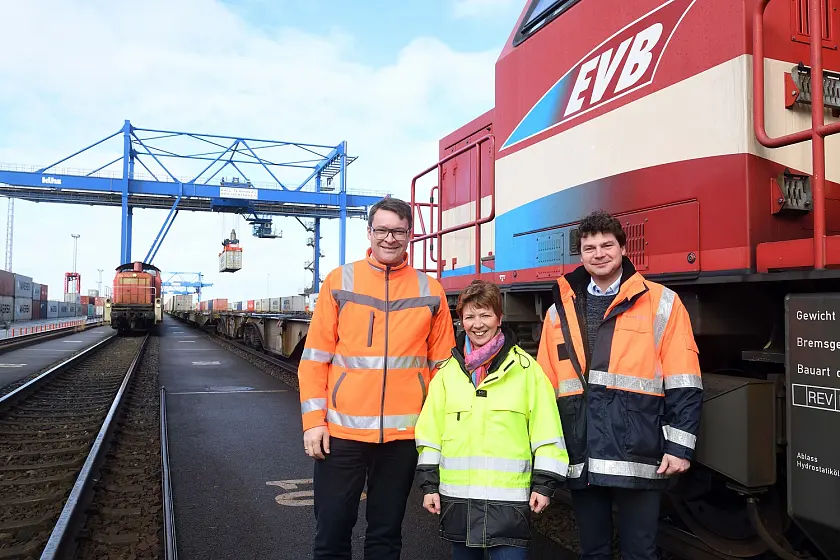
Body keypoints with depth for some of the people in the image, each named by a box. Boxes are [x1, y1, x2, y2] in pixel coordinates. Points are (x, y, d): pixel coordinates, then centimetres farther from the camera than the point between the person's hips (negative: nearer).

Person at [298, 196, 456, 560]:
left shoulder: (430, 291, 4)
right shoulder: (339, 282, 0)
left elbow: (442, 365, 5)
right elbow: (315, 356, -1)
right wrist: (314, 419, -6)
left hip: (404, 432, 1)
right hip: (342, 428, -1)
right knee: (333, 530, 10)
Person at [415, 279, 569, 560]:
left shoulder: (525, 368, -3)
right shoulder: (448, 371, 5)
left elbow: (546, 431, -2)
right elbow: (430, 432, 7)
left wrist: (544, 483, -4)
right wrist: (429, 483, 5)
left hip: (509, 496, -3)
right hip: (457, 497, 3)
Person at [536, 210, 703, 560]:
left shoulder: (660, 303, 1)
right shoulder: (560, 311, 10)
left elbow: (684, 385, -3)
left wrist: (680, 446, -8)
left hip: (637, 456, -3)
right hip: (580, 459, 4)